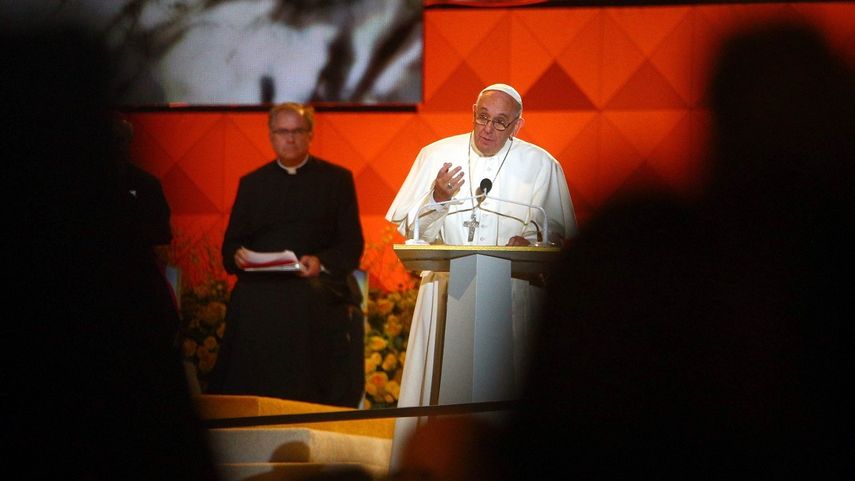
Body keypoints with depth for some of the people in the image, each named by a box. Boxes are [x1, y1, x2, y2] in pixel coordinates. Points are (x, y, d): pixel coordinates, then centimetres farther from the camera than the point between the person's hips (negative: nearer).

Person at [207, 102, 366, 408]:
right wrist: (237, 255, -10)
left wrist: (322, 262, -17)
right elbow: (231, 242, 16)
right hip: (259, 300, 2)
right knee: (252, 391, -14)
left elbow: (352, 244, 4)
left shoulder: (337, 179, 11)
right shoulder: (252, 183, 18)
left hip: (318, 300, -2)